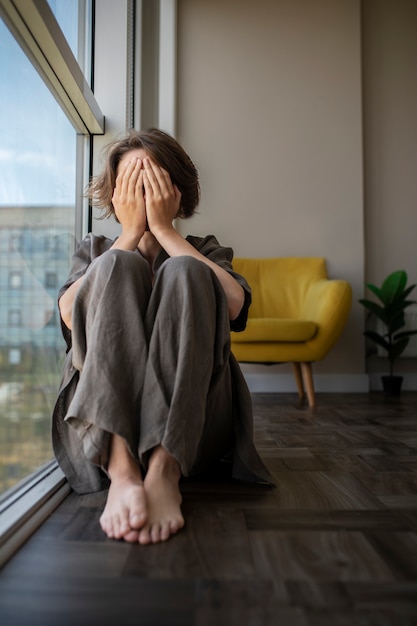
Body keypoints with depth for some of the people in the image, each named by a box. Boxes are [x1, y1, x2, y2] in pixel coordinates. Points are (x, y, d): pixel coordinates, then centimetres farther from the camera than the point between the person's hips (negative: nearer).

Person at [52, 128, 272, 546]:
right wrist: (131, 232, -1)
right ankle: (121, 472, -35)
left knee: (182, 272, -19)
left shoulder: (204, 250, 18)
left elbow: (234, 304, -8)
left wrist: (163, 228, -2)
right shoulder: (94, 250, 21)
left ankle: (164, 471, -34)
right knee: (118, 265, -17)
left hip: (190, 427, 0)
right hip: (102, 423, 1)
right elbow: (69, 315, -4)